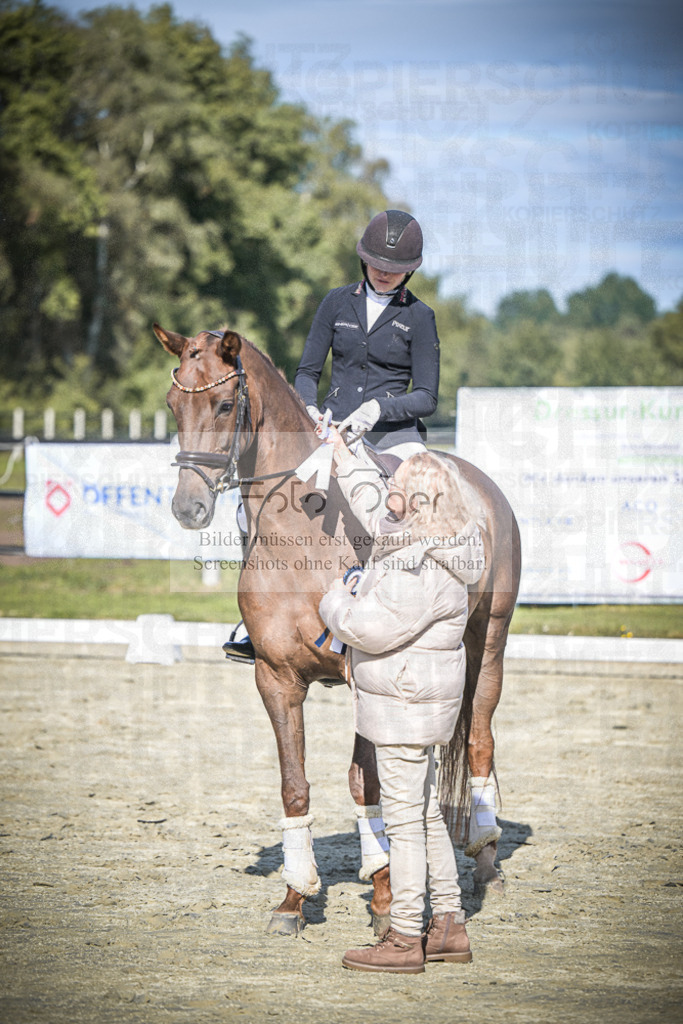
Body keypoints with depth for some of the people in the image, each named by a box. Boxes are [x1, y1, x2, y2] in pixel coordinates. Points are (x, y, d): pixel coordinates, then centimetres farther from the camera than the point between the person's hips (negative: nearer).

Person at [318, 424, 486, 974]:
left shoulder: (425, 569, -24)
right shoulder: (414, 538, 7)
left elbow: (373, 628, -26)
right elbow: (372, 506, 27)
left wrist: (337, 601, -6)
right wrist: (343, 454, 35)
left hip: (405, 703, -11)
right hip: (415, 701, 11)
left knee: (405, 819, -5)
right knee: (426, 813, 15)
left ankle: (405, 939, 0)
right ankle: (450, 927, 22)